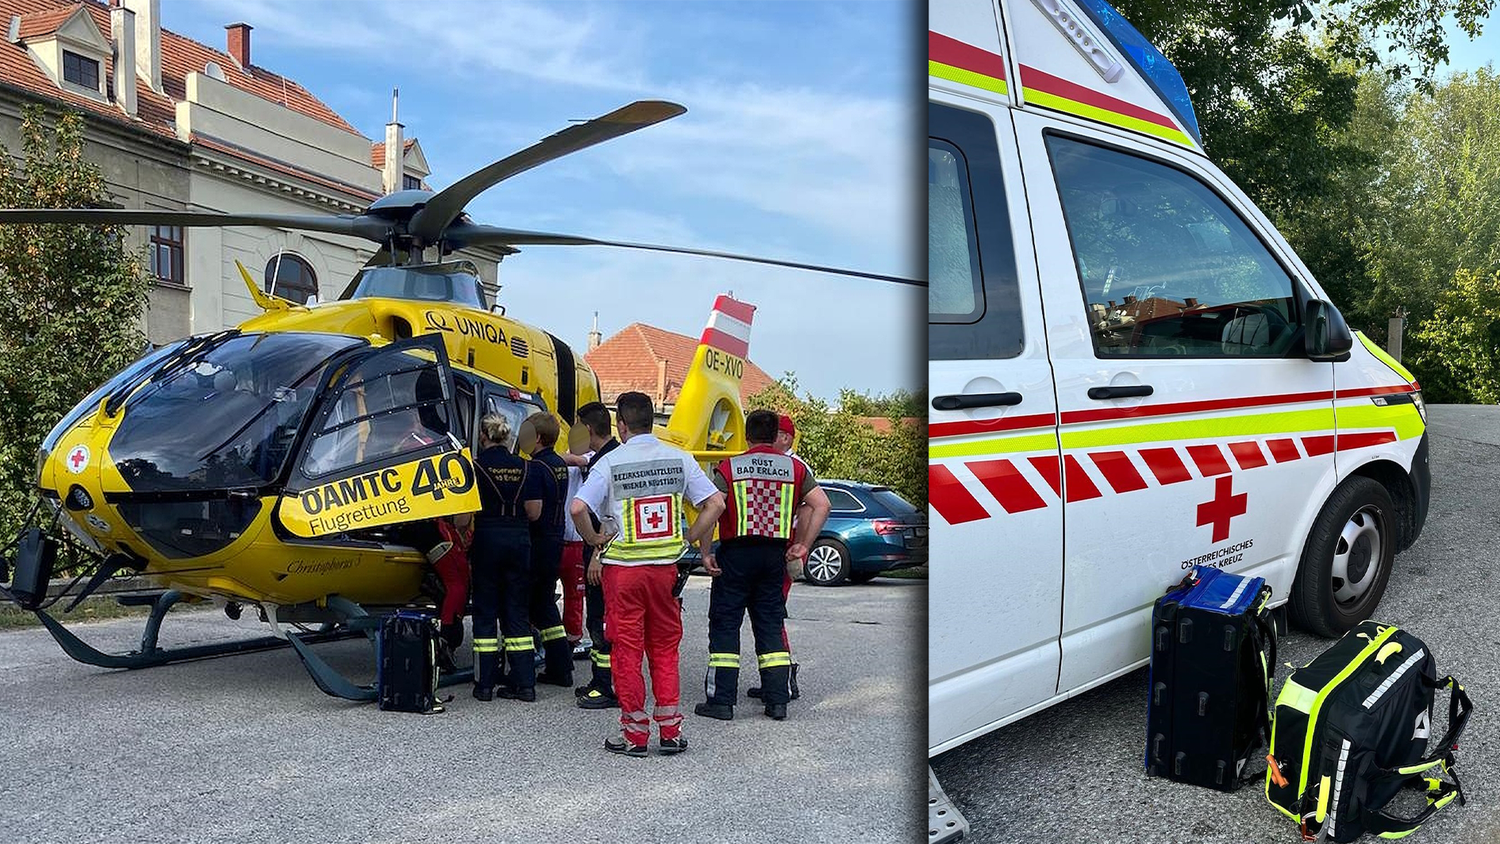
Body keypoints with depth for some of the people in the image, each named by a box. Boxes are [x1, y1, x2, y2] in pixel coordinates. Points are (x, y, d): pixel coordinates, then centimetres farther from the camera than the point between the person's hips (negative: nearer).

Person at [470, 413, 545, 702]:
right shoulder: (525, 467, 2)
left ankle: (485, 684, 8)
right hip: (519, 541, 3)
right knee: (517, 610, 9)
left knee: (485, 610, 6)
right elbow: (534, 513, 2)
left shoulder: (476, 466, -7)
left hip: (487, 540, -3)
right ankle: (525, 683, 8)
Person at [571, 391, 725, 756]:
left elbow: (578, 508, -16)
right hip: (665, 566, 3)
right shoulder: (679, 458, 2)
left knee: (627, 648, 6)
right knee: (665, 647, 12)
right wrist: (692, 540, 9)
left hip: (622, 567, -3)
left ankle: (634, 733, 11)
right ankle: (670, 731, 15)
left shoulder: (610, 462, -6)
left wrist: (594, 540, 0)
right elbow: (715, 503, -1)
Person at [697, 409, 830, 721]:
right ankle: (777, 701, 12)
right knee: (771, 625, 12)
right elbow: (821, 505, 0)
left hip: (736, 554, -3)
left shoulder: (729, 468, -3)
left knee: (724, 625, 5)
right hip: (776, 555, 3)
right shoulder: (795, 467, 6)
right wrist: (803, 545, 4)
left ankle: (721, 701, 5)